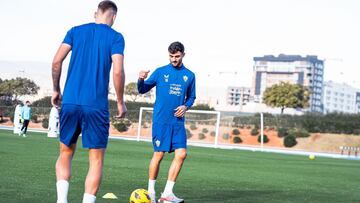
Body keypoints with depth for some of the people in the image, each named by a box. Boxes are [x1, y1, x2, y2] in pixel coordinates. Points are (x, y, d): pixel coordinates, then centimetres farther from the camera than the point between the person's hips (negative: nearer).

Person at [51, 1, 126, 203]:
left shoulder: (75, 31, 10)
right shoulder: (116, 38, 1)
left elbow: (56, 62, 1)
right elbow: (118, 72, -10)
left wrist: (56, 90, 13)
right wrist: (121, 102, 1)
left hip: (70, 102, 3)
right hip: (96, 106, -3)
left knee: (66, 153, 15)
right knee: (96, 159, 5)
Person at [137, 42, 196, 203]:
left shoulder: (189, 75, 10)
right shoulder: (160, 72, 3)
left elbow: (191, 97, 20)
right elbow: (143, 90, 5)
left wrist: (186, 106, -1)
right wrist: (141, 80, -16)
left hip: (178, 122, 3)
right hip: (160, 120, -3)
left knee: (181, 154, -7)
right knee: (159, 154, -2)